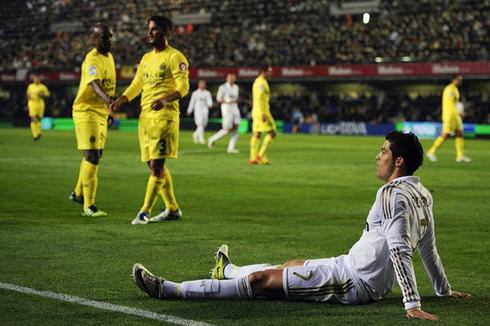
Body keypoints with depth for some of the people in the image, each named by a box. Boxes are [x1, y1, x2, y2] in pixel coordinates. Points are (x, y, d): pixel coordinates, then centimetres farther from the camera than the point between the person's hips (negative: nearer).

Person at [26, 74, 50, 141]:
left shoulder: (43, 87, 1)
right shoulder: (30, 86, 9)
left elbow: (47, 95, 3)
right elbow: (28, 94, 21)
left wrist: (41, 95, -14)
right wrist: (28, 96, -1)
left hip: (40, 104, 0)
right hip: (32, 103, 0)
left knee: (39, 119, 8)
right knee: (33, 119, -13)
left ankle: (38, 133, 31)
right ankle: (35, 135, -14)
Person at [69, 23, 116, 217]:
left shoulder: (109, 57, 10)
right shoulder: (92, 59, -20)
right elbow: (95, 85, -38)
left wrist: (110, 111, 21)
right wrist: (109, 101, -55)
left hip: (101, 113, 9)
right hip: (86, 112, -9)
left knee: (95, 156, 19)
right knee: (92, 157, -12)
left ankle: (78, 193, 38)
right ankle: (88, 206, -8)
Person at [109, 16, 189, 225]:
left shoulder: (174, 57, -5)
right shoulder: (146, 58, 18)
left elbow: (183, 87, -13)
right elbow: (136, 85, 22)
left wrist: (165, 99, -30)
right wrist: (120, 100, 5)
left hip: (165, 117, -8)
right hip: (145, 117, 8)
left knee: (156, 165, -10)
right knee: (155, 166, 11)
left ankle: (145, 211, -10)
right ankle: (172, 209, 21)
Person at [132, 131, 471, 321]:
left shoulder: (392, 194, -21)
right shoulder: (423, 195, 9)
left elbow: (400, 250, -28)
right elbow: (429, 249, 18)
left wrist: (413, 304, -32)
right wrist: (444, 290, 30)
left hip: (354, 282, -9)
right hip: (374, 282, 9)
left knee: (262, 279, -7)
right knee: (294, 265, 28)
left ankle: (168, 289, -5)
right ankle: (228, 271, 57)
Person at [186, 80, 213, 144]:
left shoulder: (207, 93, 8)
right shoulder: (195, 93, 3)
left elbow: (209, 100, -2)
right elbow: (192, 102, 8)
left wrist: (209, 105, -25)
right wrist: (189, 111, 11)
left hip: (205, 109, 3)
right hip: (198, 109, -3)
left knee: (204, 124, 5)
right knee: (200, 124, -13)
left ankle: (195, 134, 29)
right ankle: (201, 138, -11)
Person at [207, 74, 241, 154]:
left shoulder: (236, 87, 12)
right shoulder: (223, 87, -8)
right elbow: (218, 99, -7)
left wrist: (237, 100, 1)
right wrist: (228, 101, -19)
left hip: (235, 109, 7)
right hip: (227, 109, -7)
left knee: (235, 128, -5)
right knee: (228, 130, -7)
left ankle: (231, 148, -3)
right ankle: (212, 139, 14)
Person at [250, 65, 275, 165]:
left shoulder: (257, 82, 19)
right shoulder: (261, 82, -13)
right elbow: (260, 98, -21)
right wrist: (263, 114, -24)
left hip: (256, 112, 10)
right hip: (262, 112, -10)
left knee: (256, 135, 7)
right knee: (272, 133, -6)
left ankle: (253, 158, 5)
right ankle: (261, 155, -9)